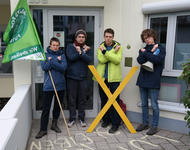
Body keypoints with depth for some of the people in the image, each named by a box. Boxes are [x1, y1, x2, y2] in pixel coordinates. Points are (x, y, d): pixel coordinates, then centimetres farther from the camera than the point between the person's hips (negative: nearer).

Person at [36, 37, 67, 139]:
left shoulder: (62, 55, 7)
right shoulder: (45, 55, 3)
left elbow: (63, 67, -10)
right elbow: (44, 67, -12)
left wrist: (51, 61, -14)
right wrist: (56, 61, -13)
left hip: (60, 85, 2)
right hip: (48, 86, -2)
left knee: (58, 106, 14)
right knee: (46, 108, 0)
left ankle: (54, 124, 32)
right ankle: (43, 129, 10)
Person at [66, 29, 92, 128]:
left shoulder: (87, 48, 8)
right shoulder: (70, 47, 5)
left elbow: (89, 60, -9)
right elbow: (70, 57, -14)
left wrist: (81, 52, -20)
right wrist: (82, 53, -13)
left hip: (83, 77, 1)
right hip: (72, 77, -1)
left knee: (82, 99, 8)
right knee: (72, 99, 5)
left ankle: (81, 118, 22)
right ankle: (72, 118, 19)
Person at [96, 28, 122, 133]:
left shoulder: (118, 47, 2)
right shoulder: (100, 47, 8)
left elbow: (117, 60, -15)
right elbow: (101, 60, -11)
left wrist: (105, 52, -21)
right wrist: (113, 51, -16)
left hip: (114, 78, -3)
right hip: (102, 77, 3)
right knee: (104, 100, 12)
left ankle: (115, 123, 8)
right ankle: (106, 119, 29)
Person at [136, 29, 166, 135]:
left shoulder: (160, 49, 1)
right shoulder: (144, 49, 13)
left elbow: (158, 60, -18)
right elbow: (140, 60, -6)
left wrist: (145, 53, -10)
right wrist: (151, 53, -12)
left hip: (153, 81, -5)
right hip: (142, 80, 5)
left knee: (154, 105, 2)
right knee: (144, 104, 13)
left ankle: (154, 126, 15)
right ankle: (145, 123, 27)